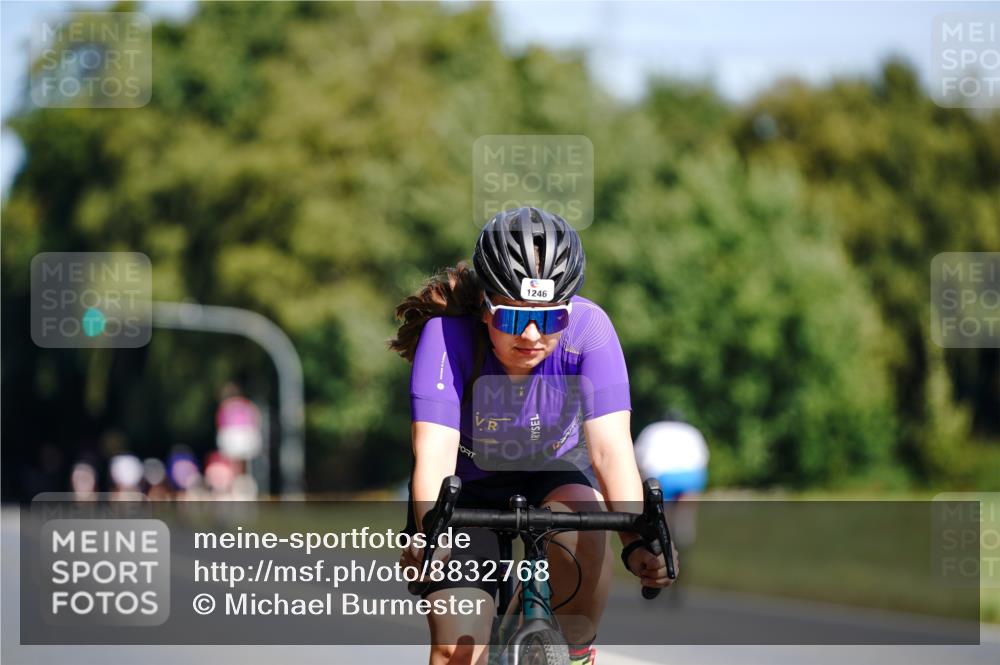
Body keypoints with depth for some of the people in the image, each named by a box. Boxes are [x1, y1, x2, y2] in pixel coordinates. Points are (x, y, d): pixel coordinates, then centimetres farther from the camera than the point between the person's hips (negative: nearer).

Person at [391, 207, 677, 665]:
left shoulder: (588, 328, -25)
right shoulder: (448, 336, -29)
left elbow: (610, 447, -33)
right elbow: (434, 454, -38)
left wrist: (637, 540, -49)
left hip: (546, 481, 1)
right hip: (465, 490, -1)